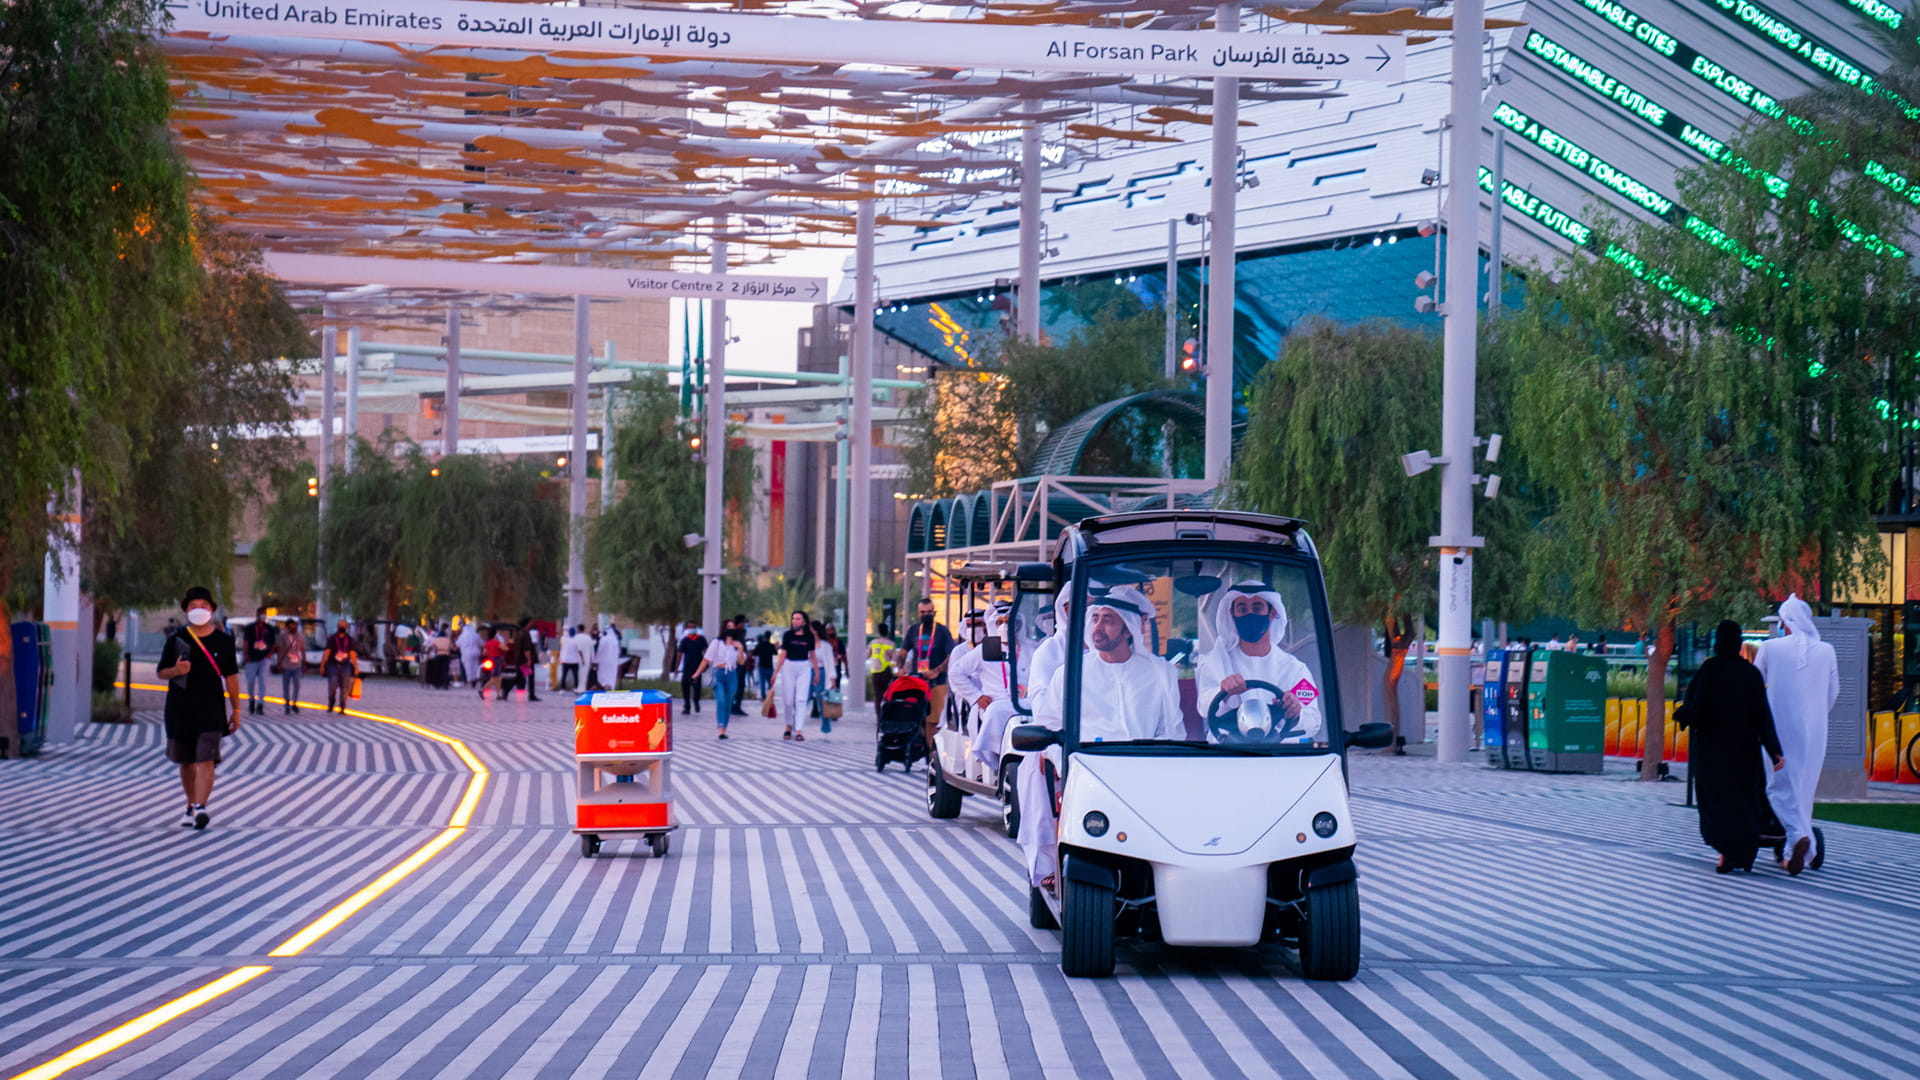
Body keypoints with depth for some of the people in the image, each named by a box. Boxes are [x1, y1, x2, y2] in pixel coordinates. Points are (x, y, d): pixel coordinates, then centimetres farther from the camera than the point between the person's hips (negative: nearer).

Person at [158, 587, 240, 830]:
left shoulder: (223, 641, 4)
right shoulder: (176, 640, 4)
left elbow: (231, 676, 8)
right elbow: (160, 672, 8)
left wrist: (236, 711, 6)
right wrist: (176, 670, -16)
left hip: (211, 709, -2)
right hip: (179, 709, 2)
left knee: (206, 760, -15)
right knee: (186, 762, 12)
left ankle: (200, 808, -25)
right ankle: (191, 805, 29)